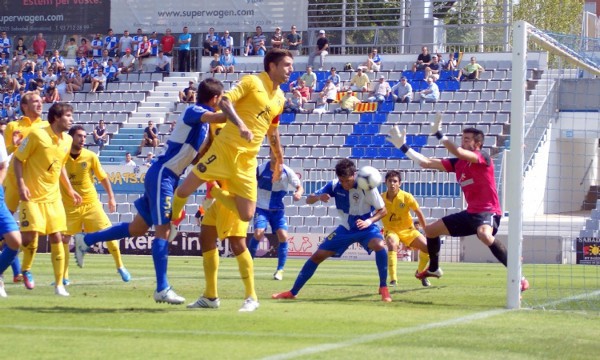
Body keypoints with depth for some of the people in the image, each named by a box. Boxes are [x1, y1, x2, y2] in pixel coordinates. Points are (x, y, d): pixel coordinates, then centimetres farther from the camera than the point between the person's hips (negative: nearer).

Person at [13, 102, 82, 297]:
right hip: (32, 196, -5)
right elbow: (18, 159, -9)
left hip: (53, 197, 5)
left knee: (57, 238, 0)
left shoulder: (67, 140, 5)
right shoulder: (37, 135, -13)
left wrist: (70, 190, 17)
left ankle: (59, 284, 5)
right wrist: (21, 184, -18)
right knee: (28, 237, -12)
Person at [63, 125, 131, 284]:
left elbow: (103, 178, 5)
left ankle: (120, 267, 12)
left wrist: (111, 197, 6)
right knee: (64, 239, -7)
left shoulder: (90, 156, -6)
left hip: (91, 203, 0)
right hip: (69, 205, 0)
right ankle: (64, 276, 5)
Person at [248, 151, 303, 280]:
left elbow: (299, 187, -5)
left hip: (278, 210, 2)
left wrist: (298, 193, -27)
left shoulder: (287, 172, -7)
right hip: (262, 208, -2)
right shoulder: (261, 169, -10)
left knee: (283, 236, -14)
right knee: (258, 233, -21)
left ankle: (280, 270, -1)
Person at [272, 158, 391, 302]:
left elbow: (383, 210, -13)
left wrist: (370, 221, -32)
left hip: (365, 228, -3)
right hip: (345, 229, 4)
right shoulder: (334, 185, -13)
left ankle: (383, 288, -22)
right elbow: (308, 200, -8)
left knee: (379, 245, -36)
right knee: (318, 255, -1)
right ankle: (292, 292, 12)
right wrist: (319, 197, -31)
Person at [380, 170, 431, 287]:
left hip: (408, 229, 2)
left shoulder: (406, 197, -15)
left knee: (427, 247, -14)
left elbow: (419, 213, -4)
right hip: (391, 230, -2)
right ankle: (393, 280, -35)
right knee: (392, 245, -36)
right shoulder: (380, 199, -15)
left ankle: (420, 273, 16)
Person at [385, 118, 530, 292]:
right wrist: (403, 147, 10)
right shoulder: (457, 163, 8)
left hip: (488, 211, -9)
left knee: (484, 234, -42)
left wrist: (439, 134, -32)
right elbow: (426, 163, 12)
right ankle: (434, 269, 42)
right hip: (471, 212, 9)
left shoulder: (483, 158, -13)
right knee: (430, 230, 18)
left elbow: (458, 152, -31)